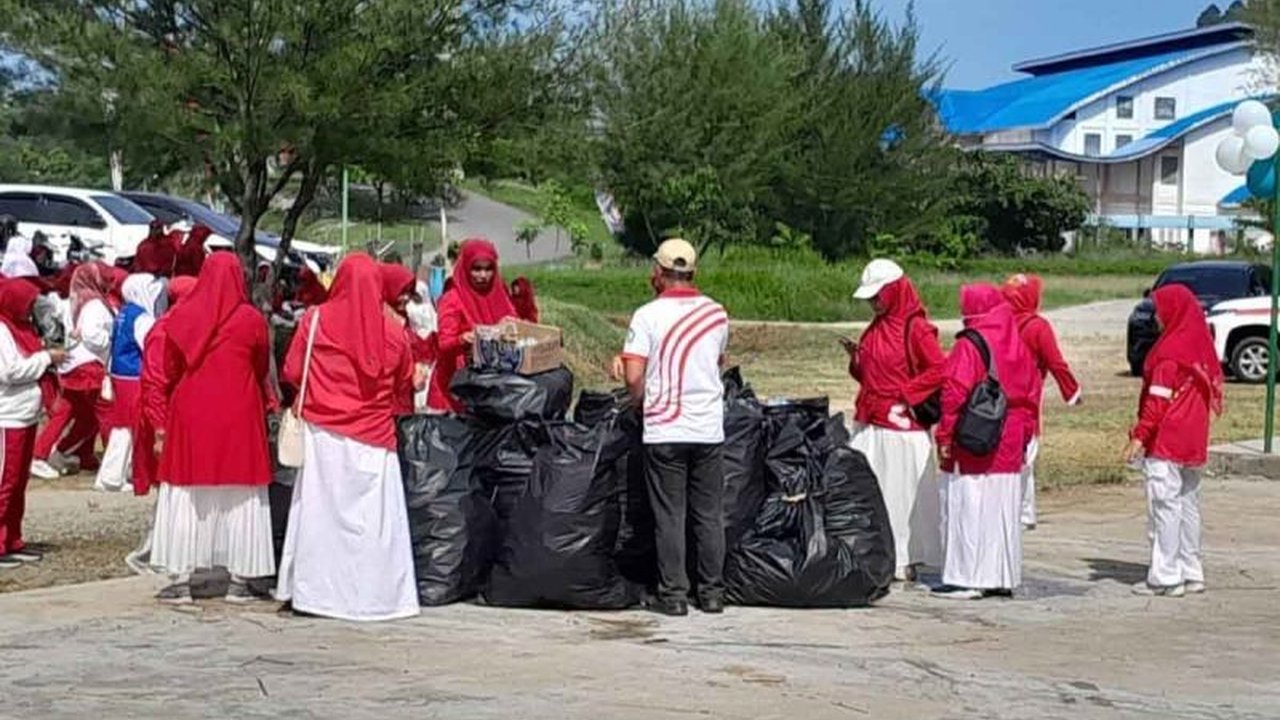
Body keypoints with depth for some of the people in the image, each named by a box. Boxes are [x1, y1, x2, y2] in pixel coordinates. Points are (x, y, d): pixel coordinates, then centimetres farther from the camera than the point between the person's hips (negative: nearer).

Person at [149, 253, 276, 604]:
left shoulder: (180, 316, -3)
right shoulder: (252, 319, -6)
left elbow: (168, 373, 4)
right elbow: (261, 370, 7)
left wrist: (162, 419, 17)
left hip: (189, 417, 1)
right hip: (240, 417, -1)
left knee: (185, 497, 8)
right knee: (239, 499, 6)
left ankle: (181, 579, 7)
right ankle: (238, 579, 7)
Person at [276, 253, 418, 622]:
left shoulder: (315, 320, -3)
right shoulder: (392, 331, -1)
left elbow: (291, 373, 2)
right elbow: (405, 383, 10)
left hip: (324, 433, 0)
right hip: (374, 438, 0)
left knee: (322, 511, 4)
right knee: (374, 515, 3)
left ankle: (315, 590, 5)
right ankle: (375, 591, 4)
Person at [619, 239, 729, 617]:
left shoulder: (648, 315, -8)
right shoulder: (716, 313, 5)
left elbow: (634, 376, -12)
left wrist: (640, 401, 7)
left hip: (665, 430, -3)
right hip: (710, 428, 3)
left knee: (670, 517, 3)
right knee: (709, 515, 10)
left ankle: (673, 595, 5)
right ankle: (712, 592, 15)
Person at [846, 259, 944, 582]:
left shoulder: (916, 328, -10)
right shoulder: (875, 328, 14)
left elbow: (939, 370, -13)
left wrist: (905, 395, -15)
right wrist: (856, 359, 3)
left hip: (900, 425, -8)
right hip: (869, 424, 8)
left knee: (902, 493, -1)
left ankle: (904, 560, 6)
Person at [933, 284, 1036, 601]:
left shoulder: (968, 347, -12)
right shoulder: (1019, 347, 8)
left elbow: (954, 395, -17)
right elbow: (1030, 395, 12)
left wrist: (945, 436, -11)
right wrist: (1023, 437, 17)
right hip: (1008, 448, 7)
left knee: (967, 509, -2)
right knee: (1003, 510, 11)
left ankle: (967, 578, -1)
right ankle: (1002, 577, 16)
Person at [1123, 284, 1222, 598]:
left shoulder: (1169, 351, -14)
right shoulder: (1201, 346, 10)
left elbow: (1158, 400, -17)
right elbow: (1211, 392, 16)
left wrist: (1139, 436, -14)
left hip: (1166, 442, -8)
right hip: (1194, 442, 8)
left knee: (1165, 506, -5)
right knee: (1188, 505, 13)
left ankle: (1165, 577, -4)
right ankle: (1191, 572, 16)